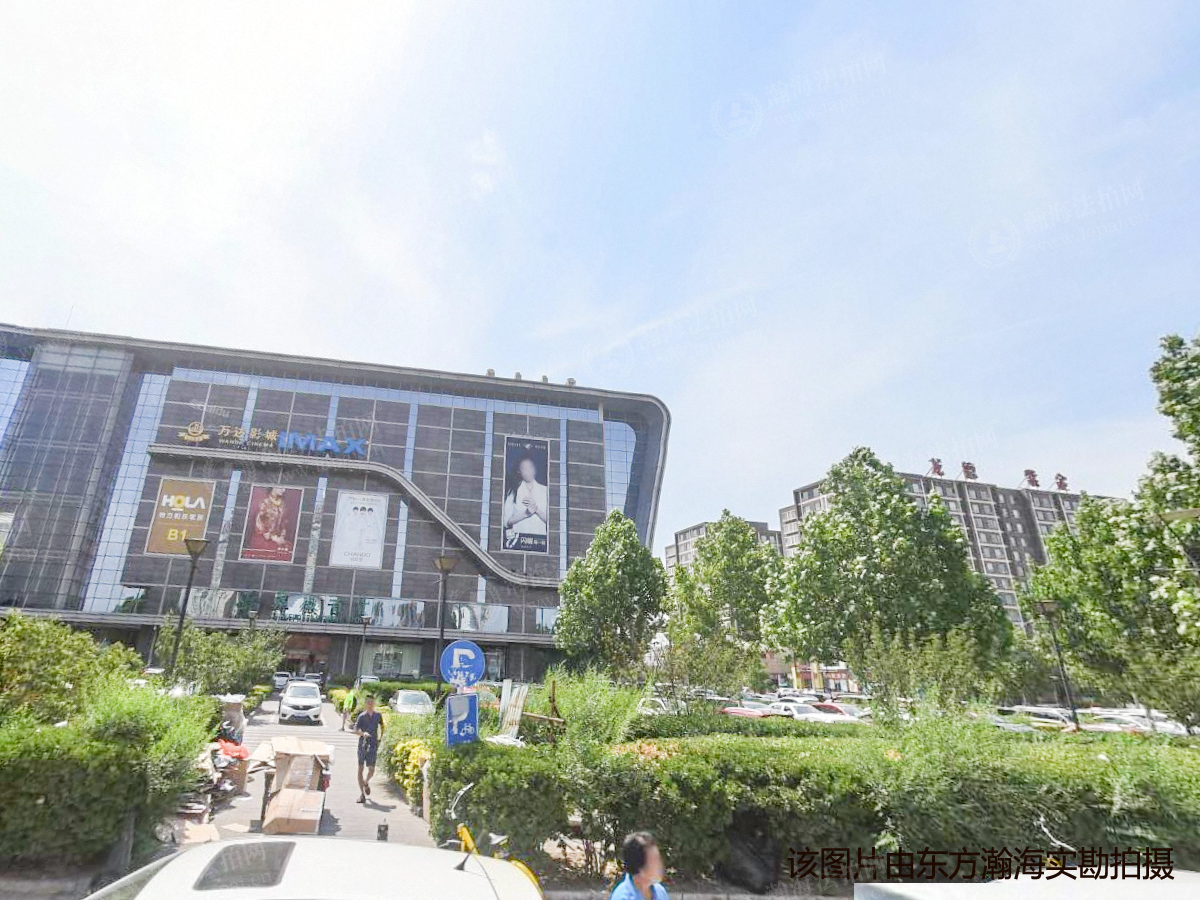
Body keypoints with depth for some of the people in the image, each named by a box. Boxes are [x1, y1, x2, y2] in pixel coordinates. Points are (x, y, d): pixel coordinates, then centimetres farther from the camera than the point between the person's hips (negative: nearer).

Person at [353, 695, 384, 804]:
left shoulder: (378, 715, 5)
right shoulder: (361, 716, -3)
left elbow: (382, 727, 21)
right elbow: (355, 730, -8)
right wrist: (363, 733, -27)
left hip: (373, 745, 1)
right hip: (362, 744, -1)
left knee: (371, 769, -5)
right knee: (360, 768, 0)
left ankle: (366, 782, 29)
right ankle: (362, 794, 10)